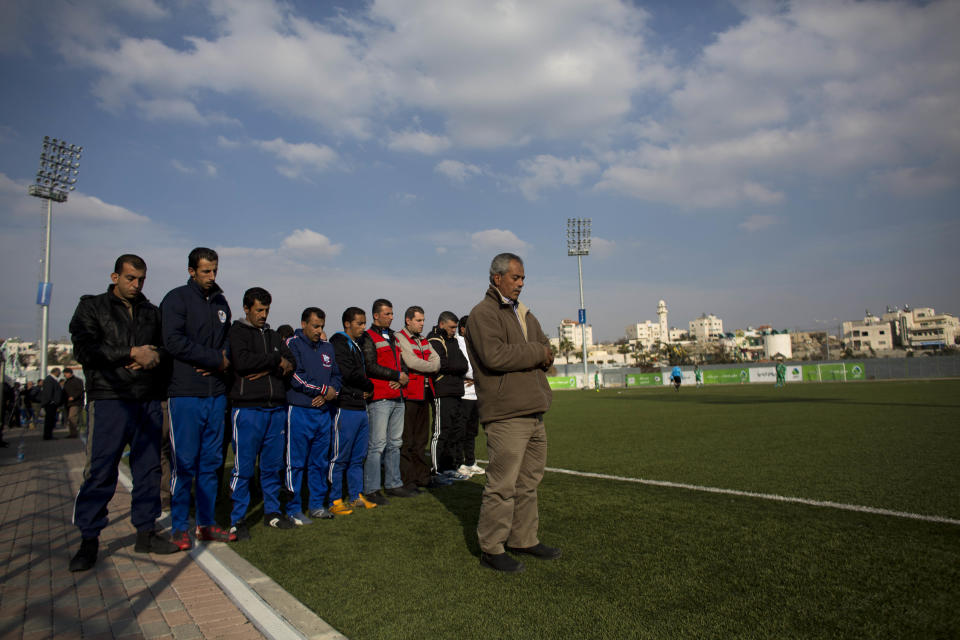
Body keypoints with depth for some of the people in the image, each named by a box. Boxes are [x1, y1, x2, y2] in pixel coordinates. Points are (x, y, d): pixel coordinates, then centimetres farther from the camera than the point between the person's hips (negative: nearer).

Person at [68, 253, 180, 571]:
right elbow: (84, 349, -9)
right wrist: (131, 353, -15)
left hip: (148, 402, 4)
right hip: (109, 400, -4)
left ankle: (146, 533, 19)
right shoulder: (92, 307, 5)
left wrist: (154, 356, -10)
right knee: (99, 472, -4)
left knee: (149, 468, 8)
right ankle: (89, 540, 10)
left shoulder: (152, 313, 17)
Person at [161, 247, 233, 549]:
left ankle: (206, 523, 20)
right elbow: (174, 341, -15)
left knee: (211, 461, 10)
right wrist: (216, 358, -13)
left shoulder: (220, 302, 17)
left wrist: (223, 361, -3)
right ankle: (180, 527, 11)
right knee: (184, 462, -2)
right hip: (185, 393, -6)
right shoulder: (176, 298, -3)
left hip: (216, 393, 6)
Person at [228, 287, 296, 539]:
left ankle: (272, 511, 22)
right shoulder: (237, 332, 1)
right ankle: (238, 519, 10)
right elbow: (242, 361, -18)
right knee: (244, 467, -2)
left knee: (273, 465, 11)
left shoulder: (272, 335, 19)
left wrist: (268, 369, -11)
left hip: (277, 408, 6)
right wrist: (276, 360, -7)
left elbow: (291, 363, 7)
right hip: (248, 408, -5)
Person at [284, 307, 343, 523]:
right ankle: (293, 509, 9)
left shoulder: (327, 347, 14)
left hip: (324, 412, 6)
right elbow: (296, 378, -15)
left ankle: (318, 504, 24)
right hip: (299, 411, -6)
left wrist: (327, 395, -5)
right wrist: (325, 390, -10)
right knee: (296, 463, -1)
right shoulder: (292, 344, -4)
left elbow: (336, 375, 15)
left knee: (320, 462, 13)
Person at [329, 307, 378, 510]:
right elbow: (348, 373, -18)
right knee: (340, 457, -2)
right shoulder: (339, 343, -8)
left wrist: (367, 389, 3)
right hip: (345, 408, -9)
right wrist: (369, 386, -4)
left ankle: (356, 495, 22)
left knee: (358, 456, 13)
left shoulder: (356, 345, 20)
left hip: (361, 407, 9)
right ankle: (335, 499, 7)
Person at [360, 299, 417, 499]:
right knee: (377, 444, -7)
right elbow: (371, 367, -14)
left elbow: (401, 363, 21)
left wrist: (403, 378, 0)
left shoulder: (393, 337, 21)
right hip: (379, 399, -8)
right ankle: (371, 489, 0)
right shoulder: (368, 338, -4)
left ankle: (393, 484, 21)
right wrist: (397, 375, -11)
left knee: (395, 443, 12)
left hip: (397, 397, 8)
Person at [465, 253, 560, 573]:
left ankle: (524, 538, 29)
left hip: (534, 410, 9)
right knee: (503, 484, -4)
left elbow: (546, 353, 18)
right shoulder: (483, 313, -7)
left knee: (529, 480, 16)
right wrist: (535, 353, -12)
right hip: (505, 414, -9)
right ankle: (492, 548, 9)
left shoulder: (524, 314, 21)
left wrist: (539, 355, -5)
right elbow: (494, 355, -22)